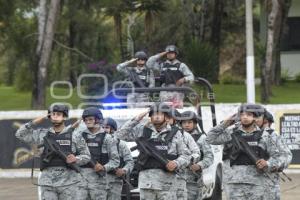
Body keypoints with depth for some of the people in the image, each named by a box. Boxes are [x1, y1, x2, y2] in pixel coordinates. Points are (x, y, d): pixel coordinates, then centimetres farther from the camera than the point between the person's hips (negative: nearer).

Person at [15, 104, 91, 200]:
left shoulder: (75, 135, 0)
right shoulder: (43, 134, 8)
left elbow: (86, 156, 5)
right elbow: (20, 134, 10)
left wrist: (76, 159, -16)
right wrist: (35, 122, 0)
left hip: (70, 182, -2)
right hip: (48, 183, 2)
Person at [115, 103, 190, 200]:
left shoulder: (174, 133, 7)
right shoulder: (143, 130, 10)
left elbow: (185, 155, 9)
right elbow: (121, 134, 7)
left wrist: (176, 163, -13)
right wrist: (136, 119, 1)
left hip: (167, 182, -1)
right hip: (147, 180, 1)